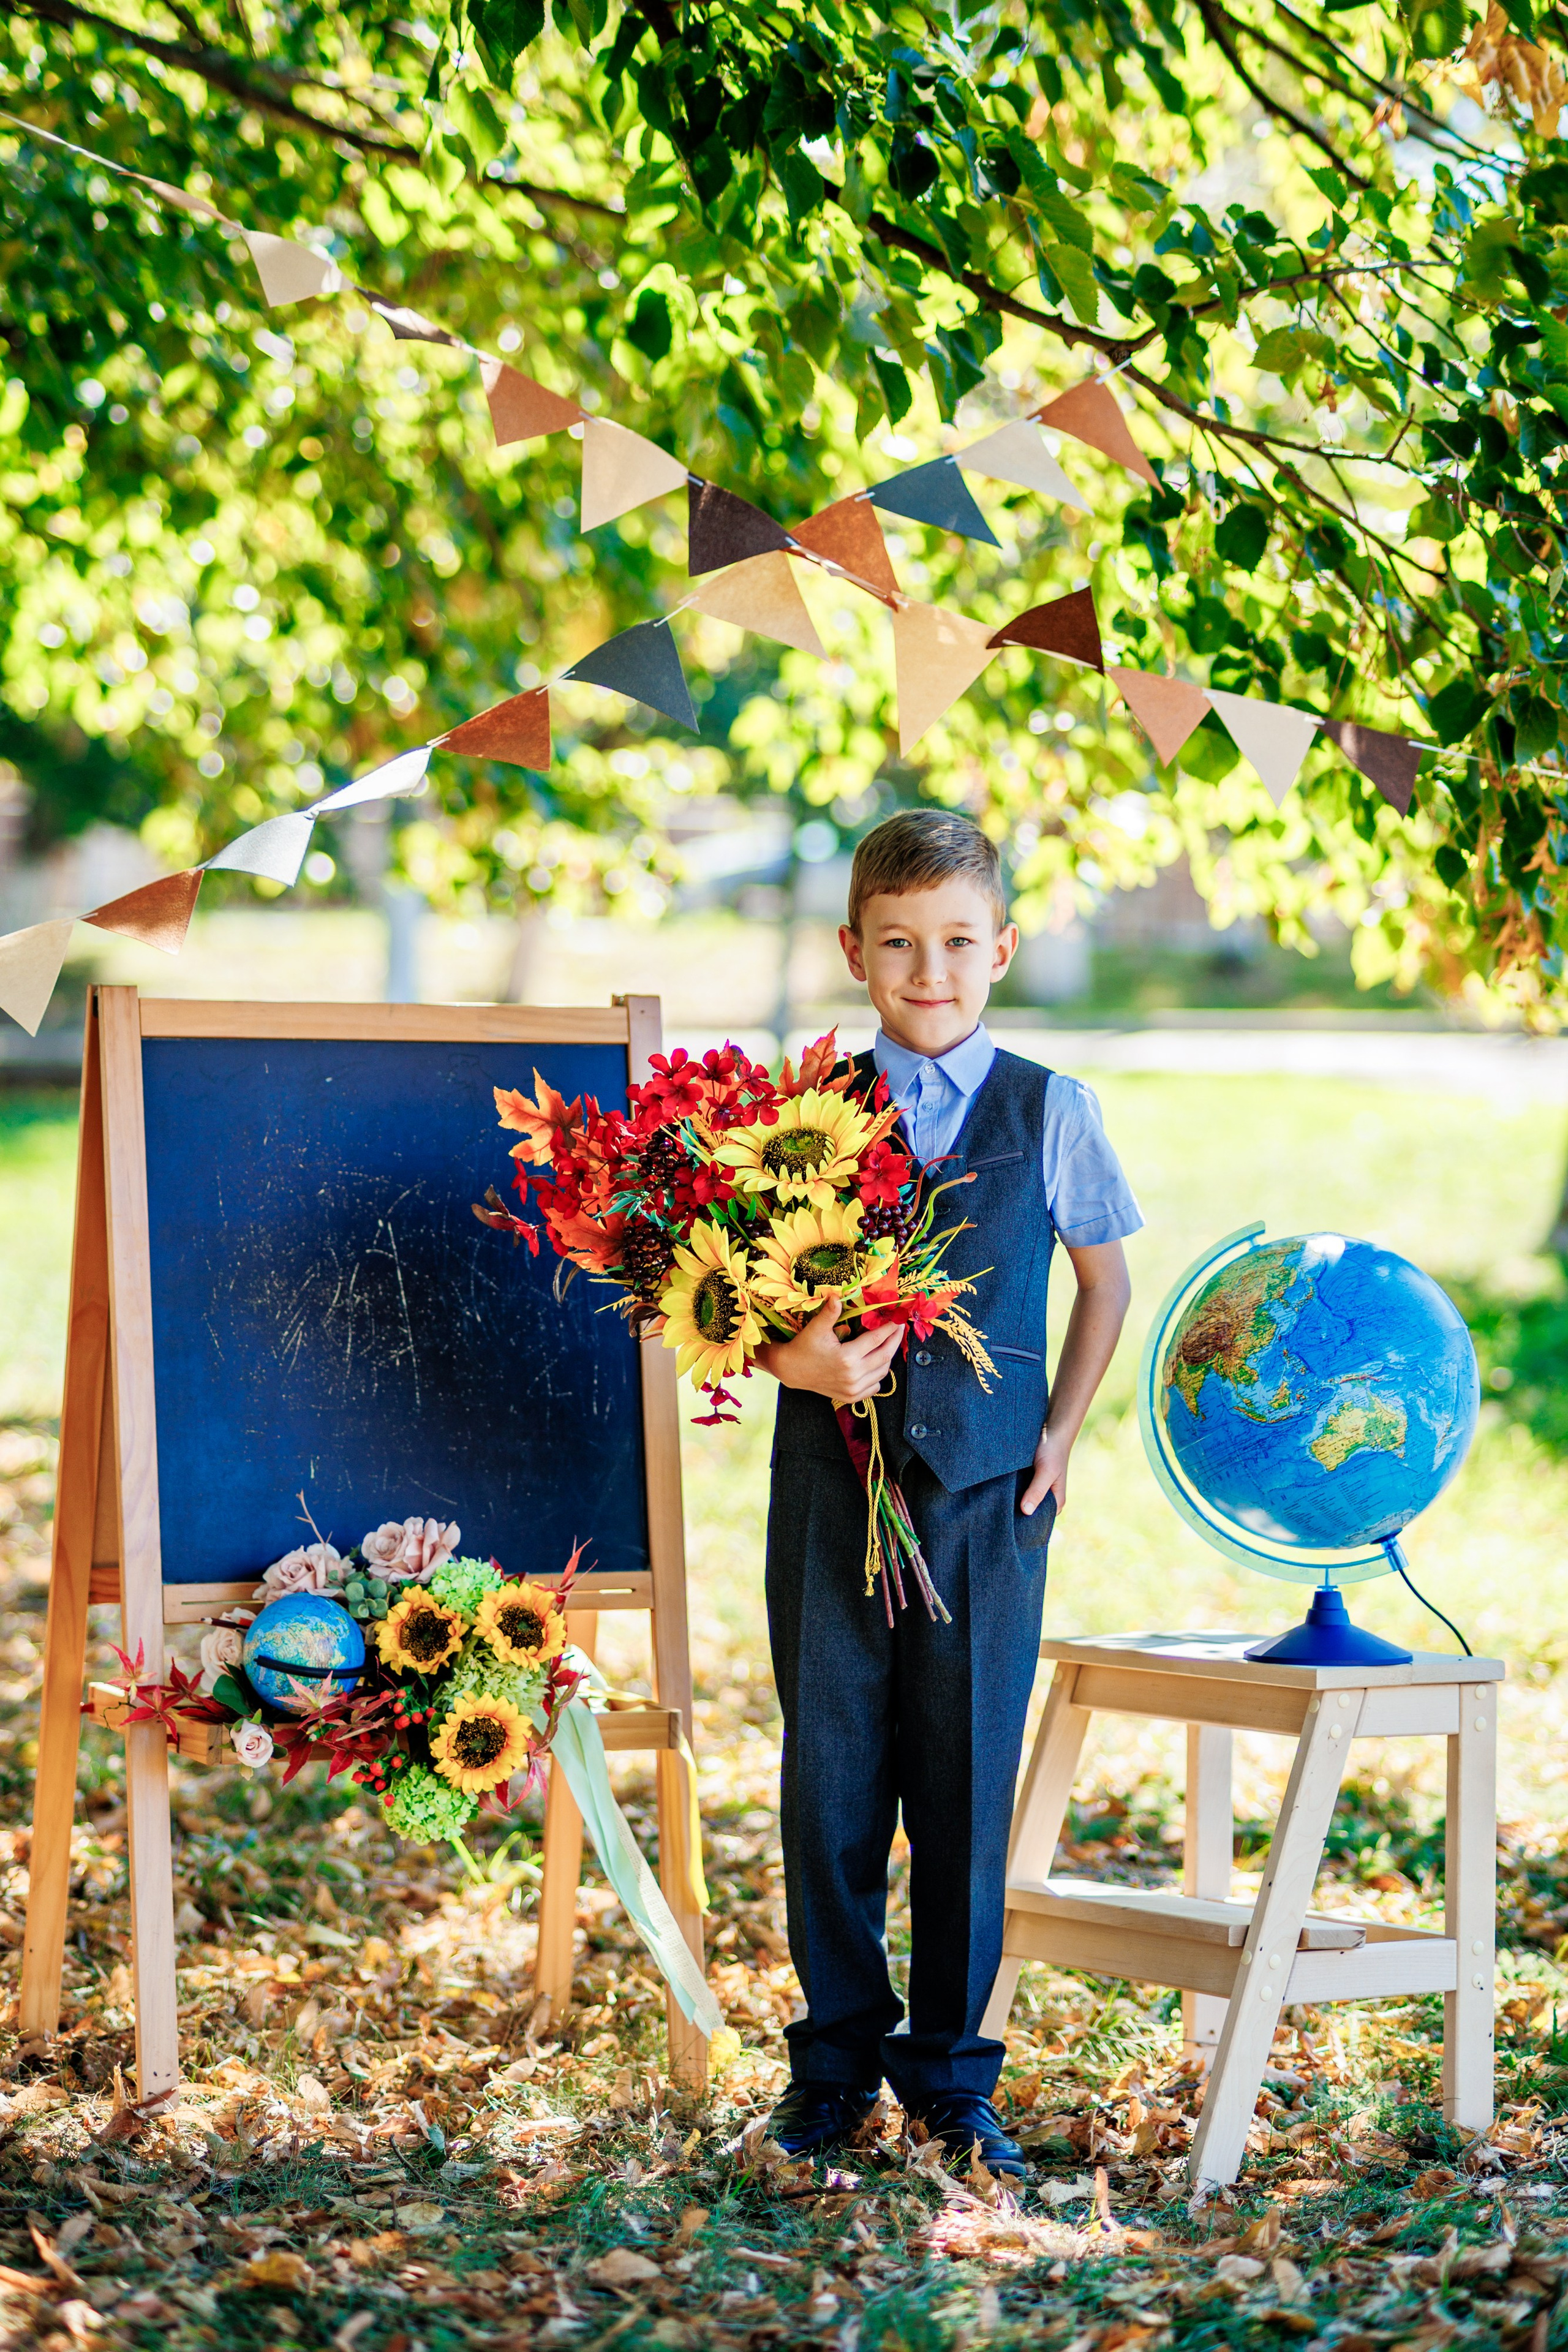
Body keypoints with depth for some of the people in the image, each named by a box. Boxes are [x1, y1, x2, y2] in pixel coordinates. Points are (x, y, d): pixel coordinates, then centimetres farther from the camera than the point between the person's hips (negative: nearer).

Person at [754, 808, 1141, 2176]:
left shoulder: (1050, 1113, 3)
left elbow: (1104, 1278, 15)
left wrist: (1060, 1436, 7)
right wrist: (791, 1357, -16)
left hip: (987, 1497, 0)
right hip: (833, 1486, 0)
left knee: (968, 1785, 4)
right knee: (832, 1780, 6)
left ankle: (950, 2072, 17)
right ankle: (838, 2057, 20)